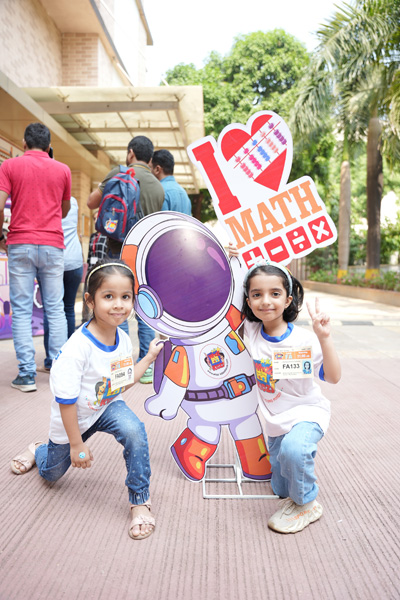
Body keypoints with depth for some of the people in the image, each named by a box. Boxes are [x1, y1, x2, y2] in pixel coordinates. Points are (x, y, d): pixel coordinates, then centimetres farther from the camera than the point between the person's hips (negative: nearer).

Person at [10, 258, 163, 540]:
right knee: (52, 472, 21)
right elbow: (66, 401, -27)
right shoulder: (77, 347, -34)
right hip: (74, 417, -3)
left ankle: (140, 501, -11)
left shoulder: (124, 340, -14)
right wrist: (77, 443, -20)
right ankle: (37, 450, 59)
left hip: (108, 406, 3)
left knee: (134, 430, -30)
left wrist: (149, 357, 1)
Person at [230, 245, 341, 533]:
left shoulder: (302, 339, -24)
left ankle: (307, 504, -10)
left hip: (307, 411, -5)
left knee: (293, 449, -38)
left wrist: (324, 337, -39)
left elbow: (333, 377, -27)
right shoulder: (251, 331, -10)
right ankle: (306, 454, 44)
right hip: (276, 418, 5)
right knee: (281, 489, 14)